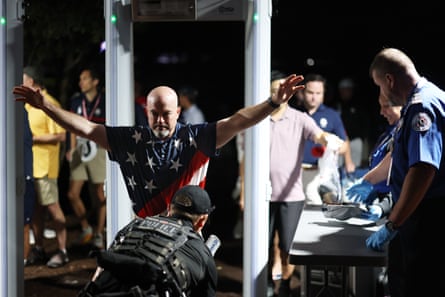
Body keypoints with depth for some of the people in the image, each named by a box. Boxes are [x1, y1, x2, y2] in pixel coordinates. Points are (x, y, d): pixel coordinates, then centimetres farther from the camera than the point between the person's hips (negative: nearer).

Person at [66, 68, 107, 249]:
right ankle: (86, 229, 15)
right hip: (80, 150, 4)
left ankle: (98, 234, 15)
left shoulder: (104, 102, -3)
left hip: (99, 150, -4)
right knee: (73, 194, -2)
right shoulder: (76, 102, 9)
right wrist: (72, 149, 9)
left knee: (99, 195, 3)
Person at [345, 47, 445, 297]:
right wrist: (368, 182, 46)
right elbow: (399, 156, 33)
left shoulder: (423, 105, -17)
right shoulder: (418, 103, 16)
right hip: (417, 217, 10)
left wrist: (391, 227, -23)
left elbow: (422, 169, -28)